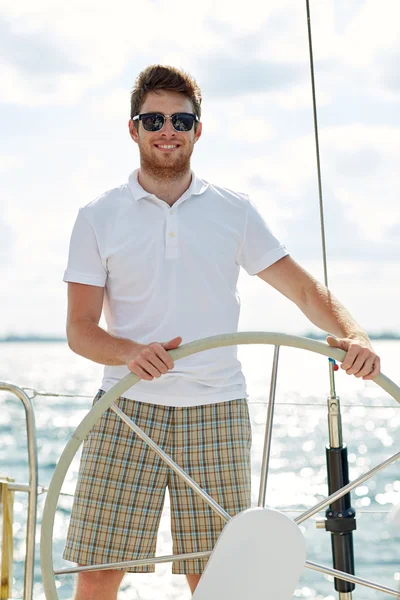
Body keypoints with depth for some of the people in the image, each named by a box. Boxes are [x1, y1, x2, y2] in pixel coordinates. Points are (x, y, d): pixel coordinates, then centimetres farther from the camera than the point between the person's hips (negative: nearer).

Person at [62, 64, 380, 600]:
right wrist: (132, 353, -19)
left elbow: (305, 289, 7)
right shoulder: (99, 218, 6)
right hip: (128, 412, -1)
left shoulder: (234, 211, 9)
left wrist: (353, 335, -13)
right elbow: (79, 329, 2)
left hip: (217, 412, 1)